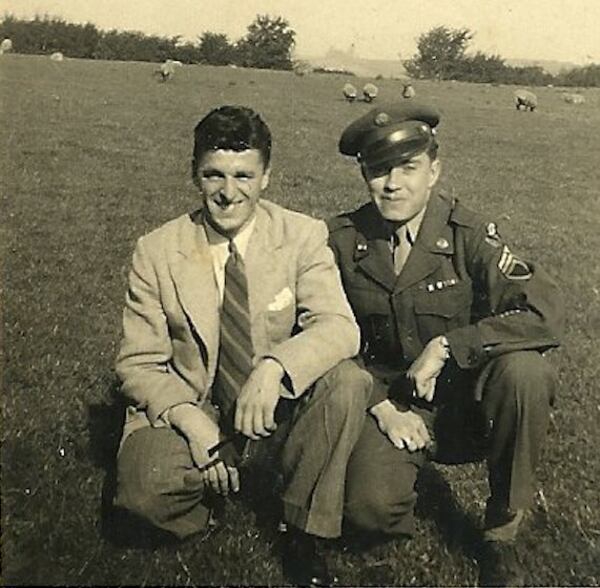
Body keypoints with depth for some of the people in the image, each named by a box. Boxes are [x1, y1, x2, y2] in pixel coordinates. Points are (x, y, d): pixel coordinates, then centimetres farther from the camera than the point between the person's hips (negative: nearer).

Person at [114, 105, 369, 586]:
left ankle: (304, 535, -8)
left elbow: (339, 328, -20)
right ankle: (208, 494, 8)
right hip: (192, 409, -1)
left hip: (276, 405, 1)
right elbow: (138, 363, -4)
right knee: (141, 484, -31)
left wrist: (273, 367, -40)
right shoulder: (157, 252, -6)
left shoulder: (303, 236, -7)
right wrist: (190, 420, -23)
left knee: (347, 382, -29)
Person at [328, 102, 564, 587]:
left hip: (466, 396, 0)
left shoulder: (468, 233, -13)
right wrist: (380, 405, -12)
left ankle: (503, 528, -10)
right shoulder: (343, 241, -6)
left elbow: (545, 313, -25)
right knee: (370, 507, -27)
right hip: (389, 399, 0)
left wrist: (445, 347, -28)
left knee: (523, 369, -33)